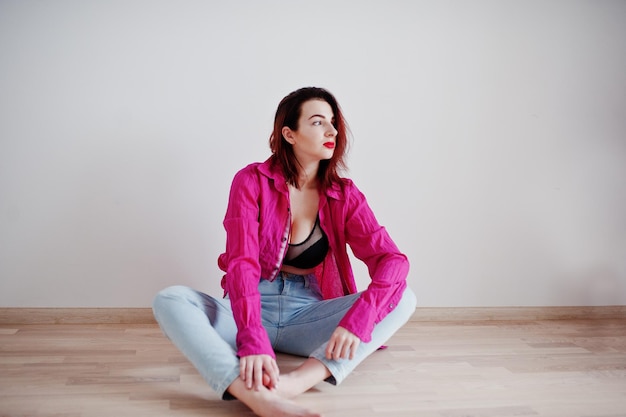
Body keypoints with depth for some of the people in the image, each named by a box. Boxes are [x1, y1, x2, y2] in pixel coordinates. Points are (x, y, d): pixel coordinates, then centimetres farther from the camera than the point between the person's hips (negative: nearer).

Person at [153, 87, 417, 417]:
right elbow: (241, 262, -19)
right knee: (169, 300, -27)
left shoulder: (343, 195, -1)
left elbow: (392, 259, -12)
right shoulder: (252, 181, -7)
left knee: (404, 298, -20)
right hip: (252, 312, -1)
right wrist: (253, 342, -35)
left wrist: (357, 319, -32)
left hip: (308, 318, 2)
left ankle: (295, 383, -39)